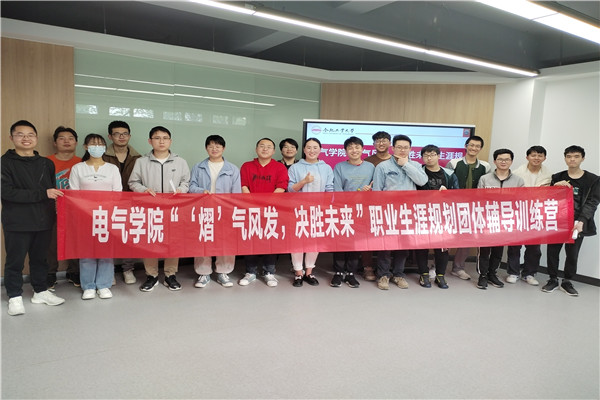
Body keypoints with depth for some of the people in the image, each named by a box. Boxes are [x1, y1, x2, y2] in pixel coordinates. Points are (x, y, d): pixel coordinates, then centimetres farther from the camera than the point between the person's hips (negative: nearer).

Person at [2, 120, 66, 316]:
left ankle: (41, 292, 28)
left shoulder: (46, 164, 10)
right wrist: (42, 194, -20)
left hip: (43, 220, 4)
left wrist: (53, 212, 2)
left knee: (40, 258, 15)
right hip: (17, 223, -4)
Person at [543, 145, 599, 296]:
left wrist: (581, 221, -16)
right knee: (552, 251, 3)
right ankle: (553, 280, 20)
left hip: (577, 224, -1)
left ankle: (567, 282, 22)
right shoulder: (557, 178, 8)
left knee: (572, 254, 5)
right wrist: (556, 187, -12)